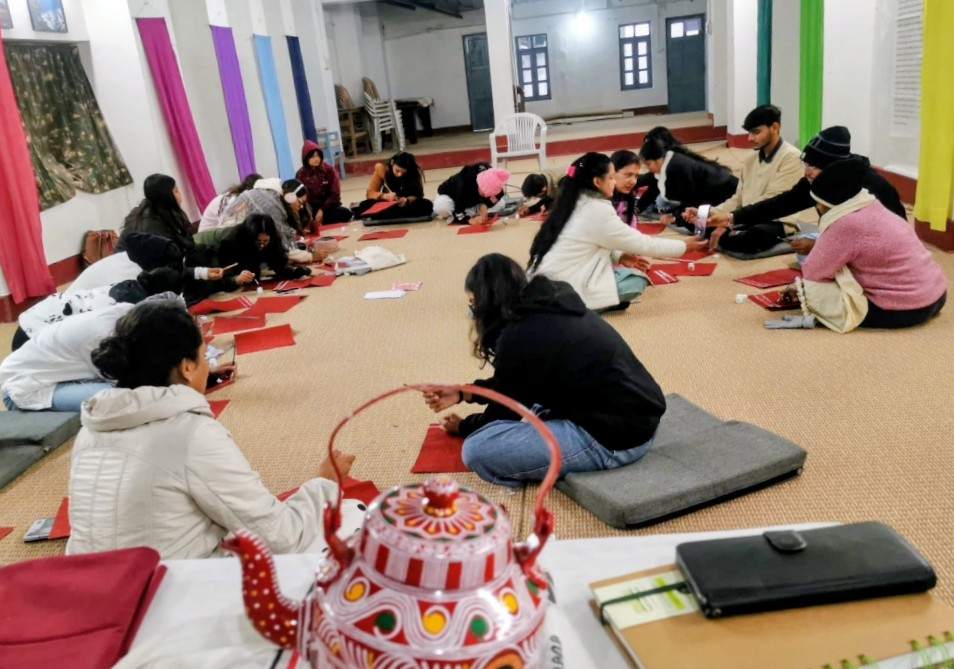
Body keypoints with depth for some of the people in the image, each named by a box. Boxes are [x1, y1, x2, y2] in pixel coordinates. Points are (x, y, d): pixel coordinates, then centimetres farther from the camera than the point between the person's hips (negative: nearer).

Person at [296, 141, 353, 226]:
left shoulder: (329, 169, -1)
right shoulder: (300, 174, -4)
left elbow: (335, 195, -4)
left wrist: (322, 210, -17)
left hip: (328, 206, 2)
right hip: (311, 209, -2)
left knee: (346, 213, -29)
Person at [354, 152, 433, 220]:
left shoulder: (414, 172, -16)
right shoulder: (382, 169, -14)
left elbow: (418, 195, -14)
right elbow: (370, 193, -13)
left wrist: (407, 200, -36)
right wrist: (385, 196, -33)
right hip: (387, 206, 0)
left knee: (427, 205, -33)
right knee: (365, 205, -28)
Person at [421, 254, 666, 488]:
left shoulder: (520, 337, -17)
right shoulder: (550, 309, 9)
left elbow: (504, 412, 0)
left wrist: (462, 427, 19)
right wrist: (462, 394, 22)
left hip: (614, 438, -10)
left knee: (476, 450, -14)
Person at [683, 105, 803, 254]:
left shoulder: (791, 157, -10)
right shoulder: (751, 159, 14)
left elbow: (770, 202, -19)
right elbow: (738, 199, 12)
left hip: (777, 223, -6)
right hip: (747, 220, 6)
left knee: (757, 235, -41)